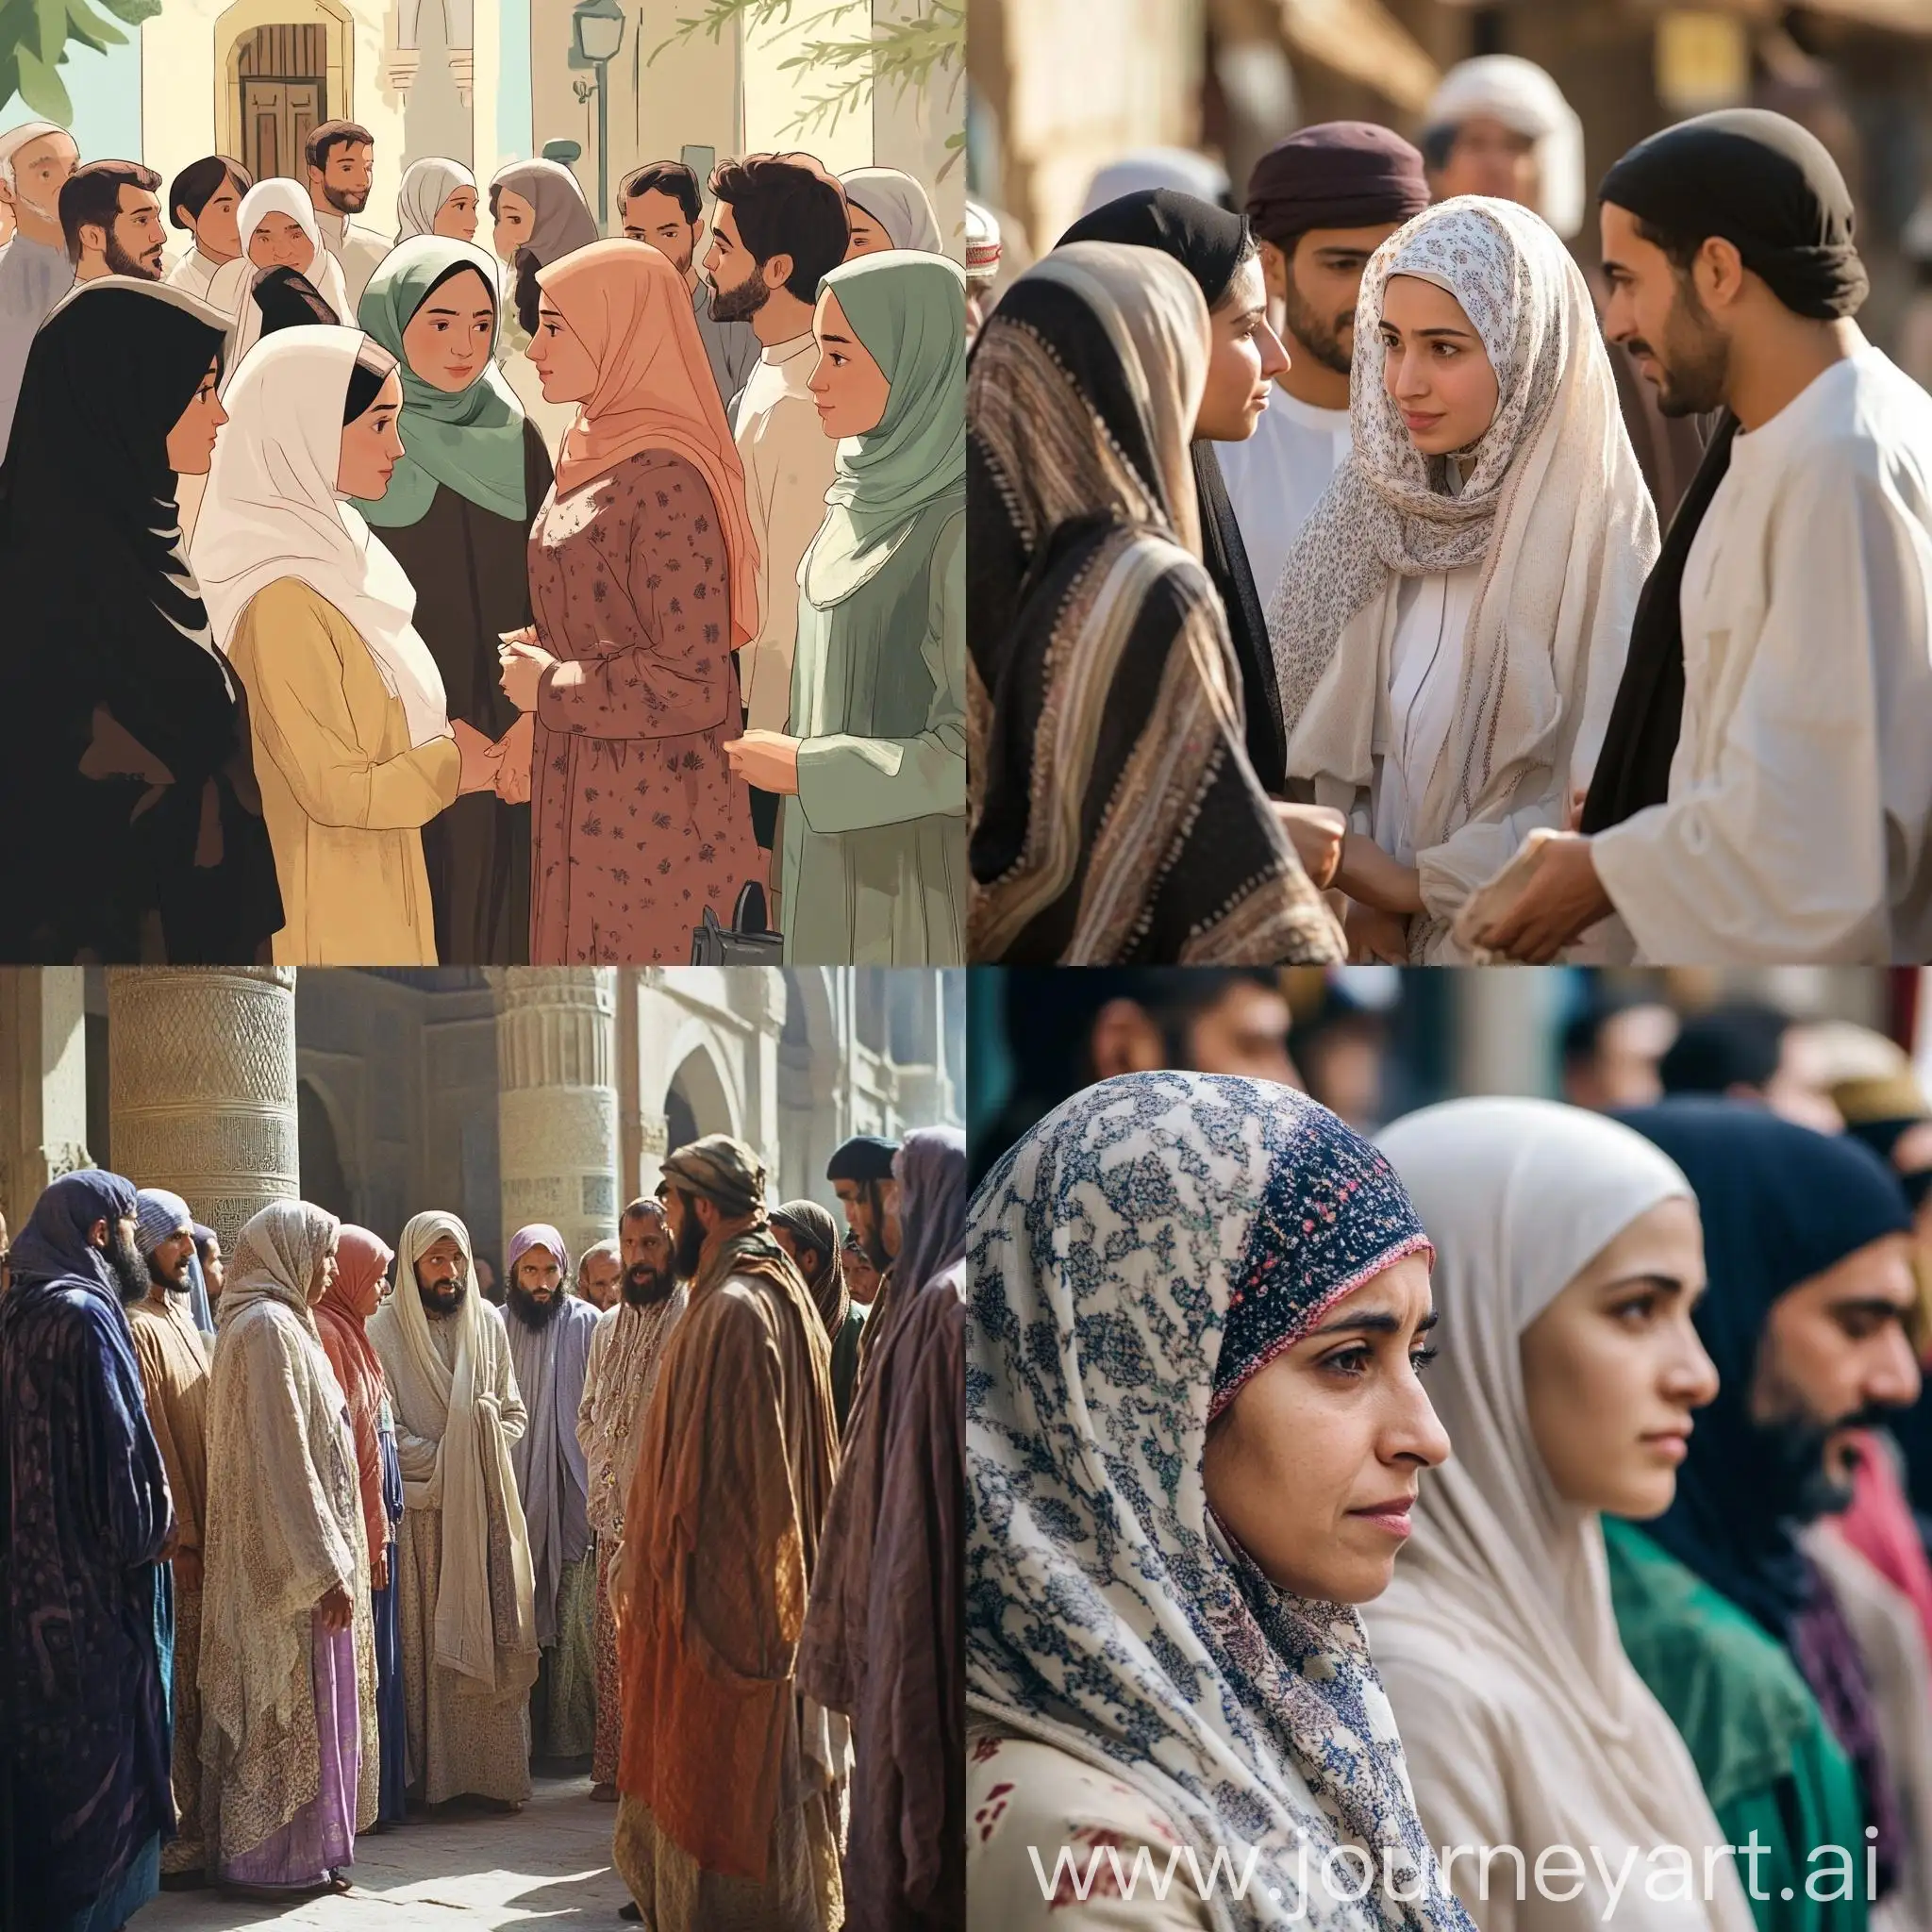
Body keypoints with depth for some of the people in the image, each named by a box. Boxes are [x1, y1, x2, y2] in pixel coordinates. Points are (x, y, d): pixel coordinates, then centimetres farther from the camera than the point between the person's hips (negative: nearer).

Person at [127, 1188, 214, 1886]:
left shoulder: (181, 1320, 17)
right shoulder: (139, 1328, -12)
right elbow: (150, 1443, -17)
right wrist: (181, 1538, -19)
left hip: (204, 1532, 9)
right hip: (176, 1542, -9)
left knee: (198, 1688, 11)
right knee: (178, 1690, -7)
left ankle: (195, 1822, 16)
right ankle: (174, 1835, -4)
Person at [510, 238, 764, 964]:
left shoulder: (664, 481, -20)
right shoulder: (595, 455, 10)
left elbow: (692, 683, -22)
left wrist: (549, 688, -13)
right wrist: (541, 651, 3)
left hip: (651, 815, -9)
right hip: (586, 802, 9)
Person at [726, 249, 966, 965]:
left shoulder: (958, 529, -22)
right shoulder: (868, 496, 5)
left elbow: (972, 751, -22)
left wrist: (803, 770, -15)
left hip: (912, 877, -8)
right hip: (838, 864, 8)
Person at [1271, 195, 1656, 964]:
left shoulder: (1598, 527, -16)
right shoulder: (1396, 504, 2)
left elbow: (1607, 793, -16)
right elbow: (1348, 730, 5)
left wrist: (1419, 884, -11)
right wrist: (1363, 889, -9)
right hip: (1392, 936, 5)